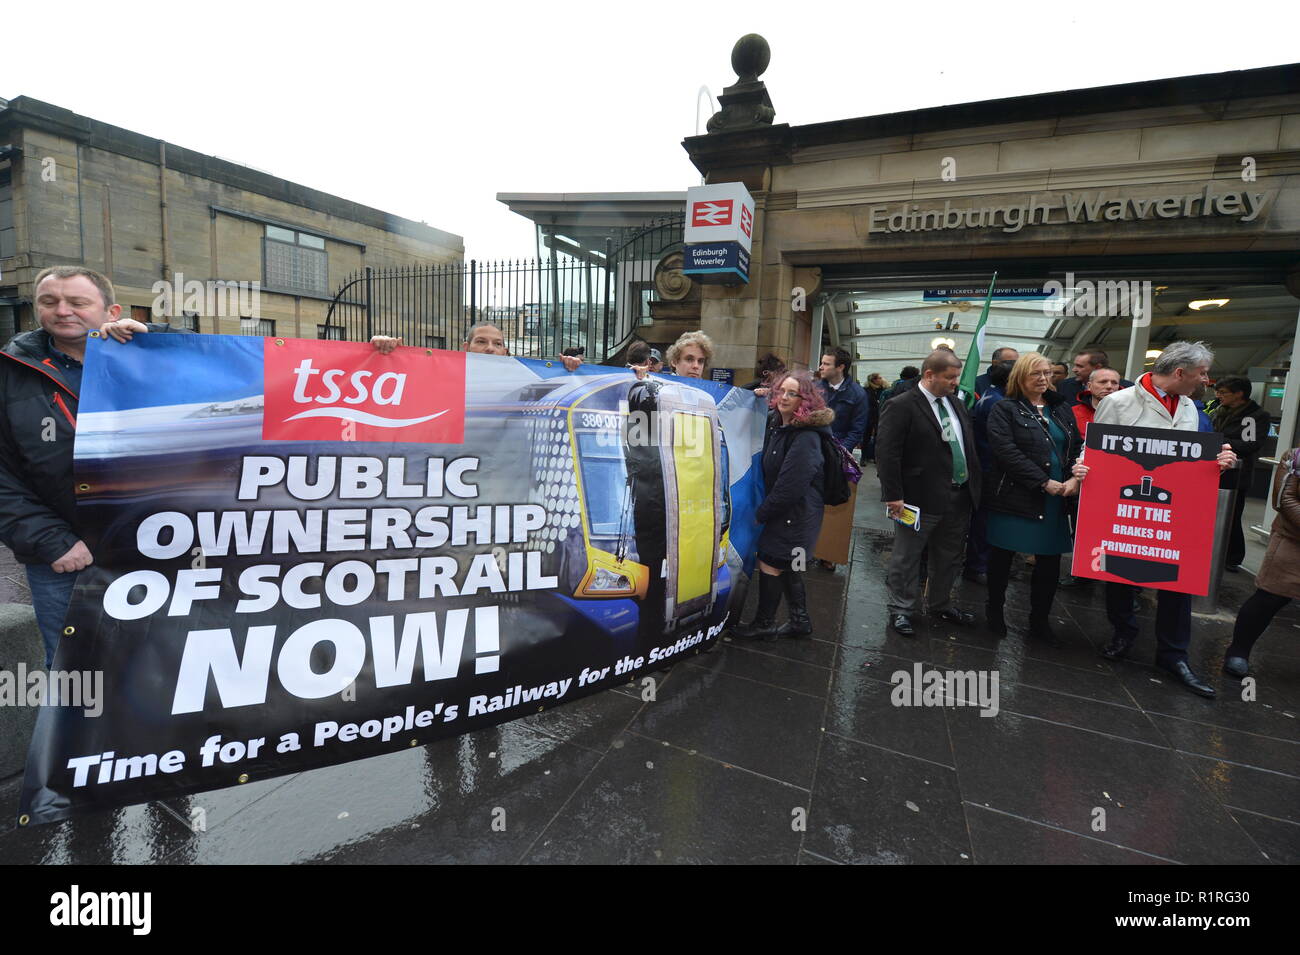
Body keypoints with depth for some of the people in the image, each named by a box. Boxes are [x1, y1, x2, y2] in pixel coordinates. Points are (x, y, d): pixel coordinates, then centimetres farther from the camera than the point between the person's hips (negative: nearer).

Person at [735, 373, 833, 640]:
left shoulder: (805, 438, -22)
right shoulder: (776, 424, 5)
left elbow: (789, 488, -23)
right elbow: (770, 473, 19)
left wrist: (761, 513, -15)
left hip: (796, 514, -9)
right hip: (781, 510, 9)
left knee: (770, 565, 0)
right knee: (787, 567, 18)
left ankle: (764, 624, 18)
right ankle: (800, 621, 33)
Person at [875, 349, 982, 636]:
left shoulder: (957, 405, 11)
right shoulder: (901, 406, -14)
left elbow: (969, 446, 17)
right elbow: (887, 452, -19)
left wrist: (973, 486, 12)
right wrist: (893, 495, -20)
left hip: (959, 497, 8)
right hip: (921, 499, -7)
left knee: (949, 558, 20)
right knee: (906, 558, 6)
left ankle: (941, 605, 38)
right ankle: (901, 610, 22)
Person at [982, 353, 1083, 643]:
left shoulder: (1061, 409, 14)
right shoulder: (1005, 409, -3)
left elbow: (1078, 446, 10)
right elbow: (1006, 451, -14)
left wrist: (1075, 478, -9)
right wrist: (1044, 482, -17)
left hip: (1056, 500, 5)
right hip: (1014, 497, -5)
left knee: (1050, 561, 7)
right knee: (1002, 556, 6)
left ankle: (1039, 620, 22)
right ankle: (995, 608, 26)